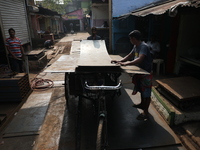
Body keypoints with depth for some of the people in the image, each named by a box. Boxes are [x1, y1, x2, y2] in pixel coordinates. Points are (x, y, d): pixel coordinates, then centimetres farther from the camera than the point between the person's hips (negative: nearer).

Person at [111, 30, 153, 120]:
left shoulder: (143, 47, -25)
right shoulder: (136, 46, 6)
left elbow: (139, 59, -40)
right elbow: (129, 56, 12)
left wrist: (125, 64, -45)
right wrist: (119, 61, -2)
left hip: (146, 73, -9)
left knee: (146, 93, 3)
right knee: (141, 90, 24)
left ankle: (145, 112, 16)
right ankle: (142, 104, 45)